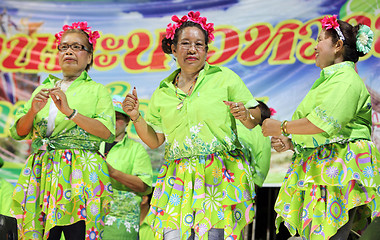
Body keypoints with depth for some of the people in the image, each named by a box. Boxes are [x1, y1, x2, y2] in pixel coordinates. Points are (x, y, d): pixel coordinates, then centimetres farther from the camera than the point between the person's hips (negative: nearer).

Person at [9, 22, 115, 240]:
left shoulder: (97, 91, 11)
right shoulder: (43, 90, 22)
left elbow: (107, 131, -5)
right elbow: (18, 132, 15)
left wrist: (70, 112, -15)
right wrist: (33, 111, -6)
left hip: (80, 175, -3)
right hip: (42, 173, 3)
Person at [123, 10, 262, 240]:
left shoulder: (225, 78, 5)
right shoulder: (163, 92, 14)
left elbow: (255, 118, 6)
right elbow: (154, 140, 15)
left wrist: (245, 115, -16)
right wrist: (136, 117, 1)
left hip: (220, 176, -2)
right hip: (179, 178, 3)